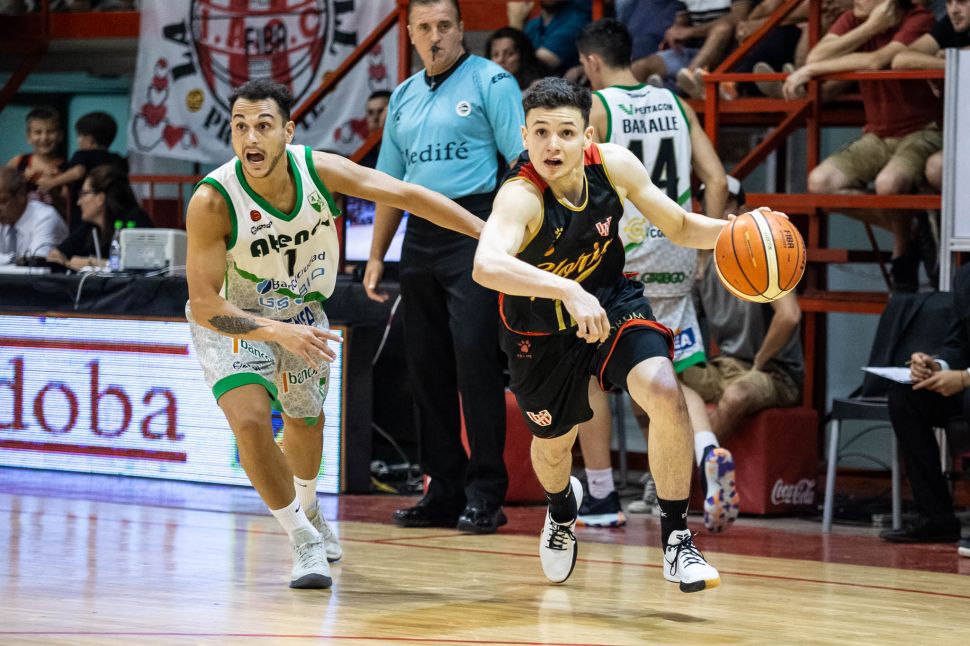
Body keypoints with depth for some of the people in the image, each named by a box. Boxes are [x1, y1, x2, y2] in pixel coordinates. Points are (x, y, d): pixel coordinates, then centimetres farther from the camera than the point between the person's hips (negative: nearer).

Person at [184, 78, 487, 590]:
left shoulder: (320, 171, -24)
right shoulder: (212, 202, -34)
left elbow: (407, 195, -17)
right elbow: (204, 305, -31)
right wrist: (279, 333, -43)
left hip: (299, 310, 4)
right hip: (229, 320, -4)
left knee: (306, 422, 23)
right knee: (250, 421, -25)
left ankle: (307, 510, 56)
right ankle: (304, 541, -5)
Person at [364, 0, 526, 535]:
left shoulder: (491, 82, 0)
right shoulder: (403, 97, 19)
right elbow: (391, 183, 24)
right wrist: (376, 255, 19)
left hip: (477, 227, -7)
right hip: (421, 236, 7)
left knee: (474, 355, -13)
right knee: (426, 365, 5)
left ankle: (485, 494, -11)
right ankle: (444, 491, 12)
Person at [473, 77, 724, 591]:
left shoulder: (615, 165, -19)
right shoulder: (521, 196, -35)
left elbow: (680, 227, -3)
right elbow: (486, 265, -56)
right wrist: (566, 290, -67)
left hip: (611, 303, 2)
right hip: (542, 328, -2)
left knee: (664, 394, -24)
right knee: (553, 444, 18)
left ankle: (676, 539, -8)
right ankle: (562, 506, 58)